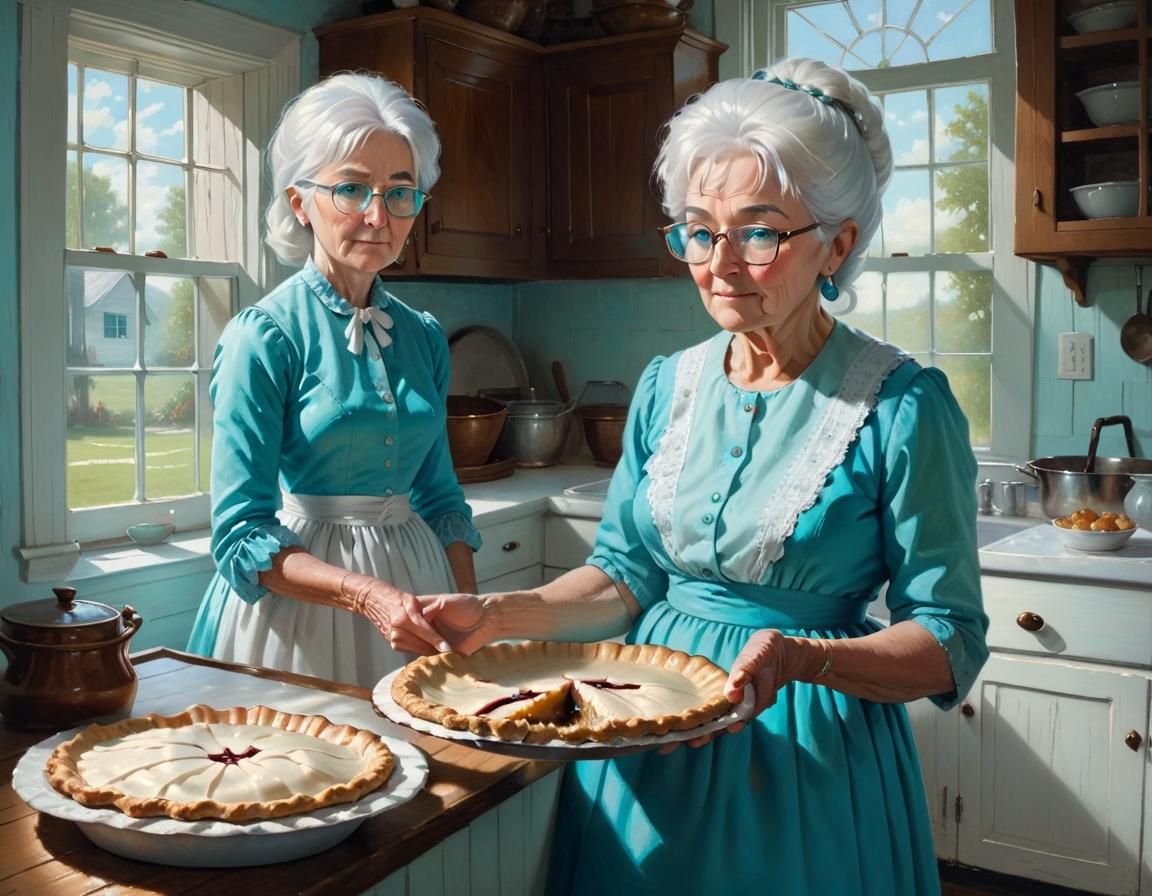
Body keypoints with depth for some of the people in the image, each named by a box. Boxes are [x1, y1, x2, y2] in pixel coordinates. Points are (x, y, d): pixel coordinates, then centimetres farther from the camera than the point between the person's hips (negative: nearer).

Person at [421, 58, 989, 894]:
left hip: (810, 759, -4)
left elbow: (950, 644, -13)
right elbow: (626, 572, 6)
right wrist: (501, 613, -9)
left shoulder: (901, 407, -15)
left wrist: (805, 658, -29)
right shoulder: (668, 385, 0)